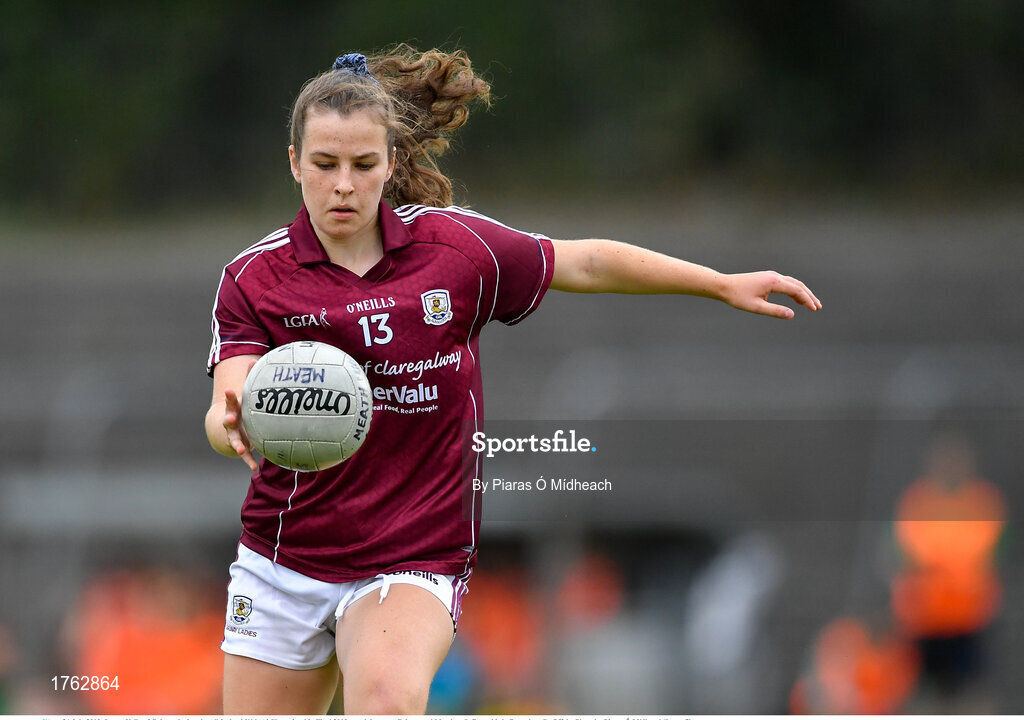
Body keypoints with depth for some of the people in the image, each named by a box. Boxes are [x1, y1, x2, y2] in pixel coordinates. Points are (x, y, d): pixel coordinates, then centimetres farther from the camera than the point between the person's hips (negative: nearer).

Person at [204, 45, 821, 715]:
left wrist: (725, 284, 11)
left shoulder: (454, 245, -3)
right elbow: (230, 403, -17)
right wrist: (232, 425, -41)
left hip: (416, 562, -1)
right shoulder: (254, 277, -6)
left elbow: (585, 262, 10)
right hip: (284, 555, 1)